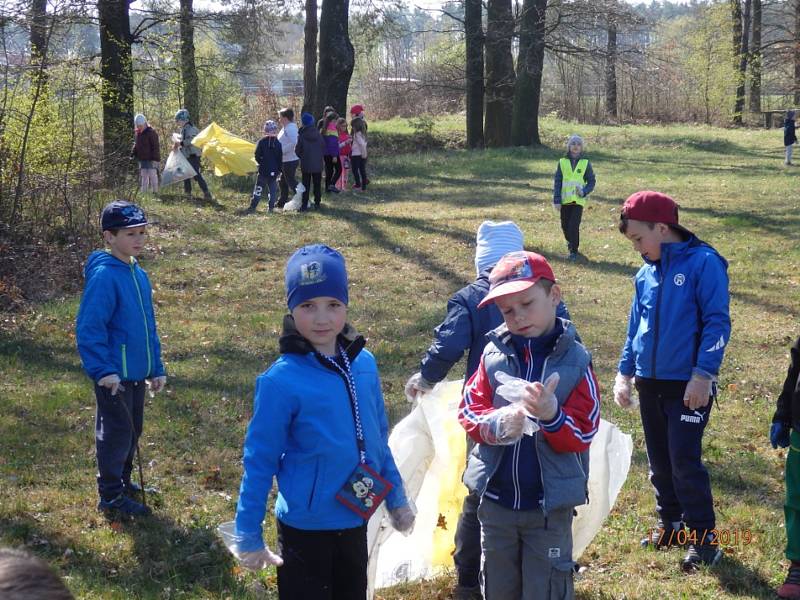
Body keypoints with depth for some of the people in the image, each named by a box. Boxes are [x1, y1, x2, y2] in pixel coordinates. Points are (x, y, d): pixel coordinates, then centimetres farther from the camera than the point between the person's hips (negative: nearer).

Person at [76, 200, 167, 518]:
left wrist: (156, 367, 16)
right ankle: (111, 497, 13)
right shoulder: (104, 275, -19)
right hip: (114, 375, -8)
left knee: (132, 431, 19)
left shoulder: (138, 274, 8)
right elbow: (88, 327, -22)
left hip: (137, 372, 8)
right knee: (116, 432, 1)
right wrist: (103, 370, -25)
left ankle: (122, 480, 36)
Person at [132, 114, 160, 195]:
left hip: (151, 160, -7)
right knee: (143, 176, 10)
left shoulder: (151, 132, -12)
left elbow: (155, 147, -14)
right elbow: (136, 145, 20)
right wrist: (133, 154, 7)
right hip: (142, 159, 7)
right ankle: (143, 192, 15)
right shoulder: (137, 133, 10)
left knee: (152, 175, -6)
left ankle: (155, 191, 1)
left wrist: (154, 158, -19)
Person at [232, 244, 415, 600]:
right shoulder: (282, 380, -19)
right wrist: (248, 535, -11)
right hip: (305, 527, -6)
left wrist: (396, 498, 15)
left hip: (355, 520, 6)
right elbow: (259, 462, -13)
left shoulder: (364, 363, -2)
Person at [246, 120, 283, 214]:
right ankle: (271, 207, 5)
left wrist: (262, 163, 10)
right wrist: (279, 170, 11)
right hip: (274, 171, 2)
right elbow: (280, 159, 4)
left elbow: (257, 156, -7)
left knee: (258, 189, 2)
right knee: (273, 190, 9)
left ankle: (253, 207, -1)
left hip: (263, 171, -2)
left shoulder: (262, 142, -8)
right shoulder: (278, 143, 1)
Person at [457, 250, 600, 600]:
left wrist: (551, 415, -29)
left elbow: (583, 435, -9)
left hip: (550, 507, -3)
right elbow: (468, 410, 0)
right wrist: (495, 423, -21)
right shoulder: (494, 355, -2)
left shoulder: (575, 361, -8)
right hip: (495, 502, 3)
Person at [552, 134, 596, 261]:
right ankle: (570, 242, 38)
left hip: (578, 200, -2)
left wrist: (584, 192, -14)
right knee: (565, 225, 10)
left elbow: (591, 181, 6)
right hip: (565, 200, 2)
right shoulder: (562, 162, 3)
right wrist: (556, 200, -3)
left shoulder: (586, 163, 2)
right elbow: (557, 182, 4)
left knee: (574, 226, -12)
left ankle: (573, 251, -2)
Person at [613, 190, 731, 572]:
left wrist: (703, 374, -19)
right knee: (659, 461, 14)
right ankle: (670, 524, 28)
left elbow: (717, 322, -14)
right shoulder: (645, 274, 9)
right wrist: (625, 372, 12)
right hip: (649, 383, 7)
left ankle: (704, 538, 2)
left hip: (689, 385, -7)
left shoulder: (703, 262, -12)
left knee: (685, 461, -9)